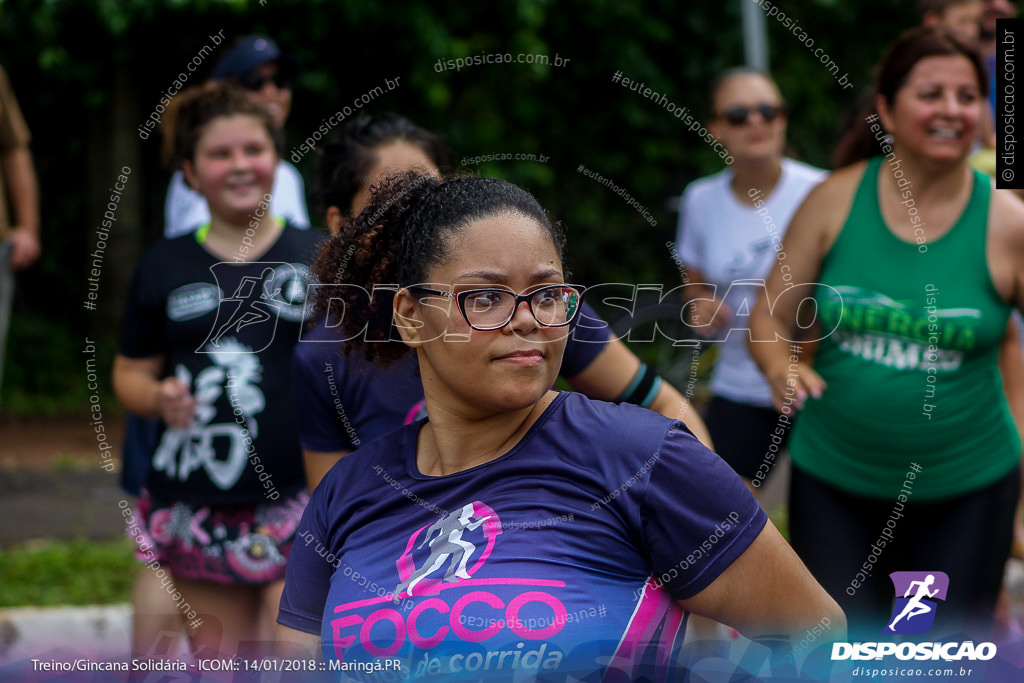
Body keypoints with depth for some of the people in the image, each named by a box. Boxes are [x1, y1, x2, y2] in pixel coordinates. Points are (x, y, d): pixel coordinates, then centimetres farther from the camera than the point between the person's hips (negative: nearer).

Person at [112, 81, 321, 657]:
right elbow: (130, 372, 14)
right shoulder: (165, 266, 8)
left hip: (297, 498, -2)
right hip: (197, 508, 2)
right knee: (218, 662, 10)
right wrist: (157, 397, -7)